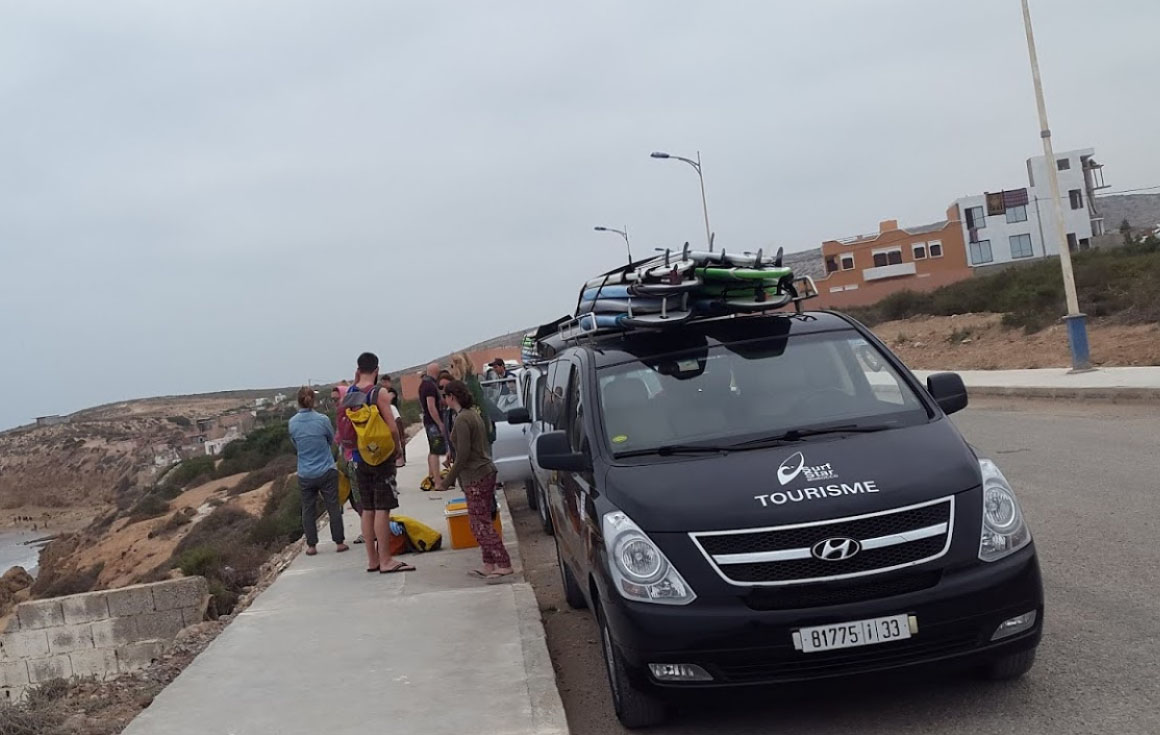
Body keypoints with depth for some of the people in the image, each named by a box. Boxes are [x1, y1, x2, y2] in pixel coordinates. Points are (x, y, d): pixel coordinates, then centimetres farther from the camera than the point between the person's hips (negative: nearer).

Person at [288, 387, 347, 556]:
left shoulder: (292, 423, -6)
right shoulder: (322, 420, -13)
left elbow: (294, 445, 9)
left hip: (305, 474, 2)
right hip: (326, 471, -2)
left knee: (308, 509, 12)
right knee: (333, 507, 8)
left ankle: (311, 545, 16)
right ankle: (339, 542, 13)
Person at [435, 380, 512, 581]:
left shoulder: (462, 420, -16)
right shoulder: (474, 414, 13)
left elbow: (463, 454, -19)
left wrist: (448, 480, -12)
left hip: (475, 477, -10)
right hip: (486, 472, 10)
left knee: (481, 524, -7)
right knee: (481, 522, 14)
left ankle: (504, 565, -10)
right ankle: (489, 565, 18)